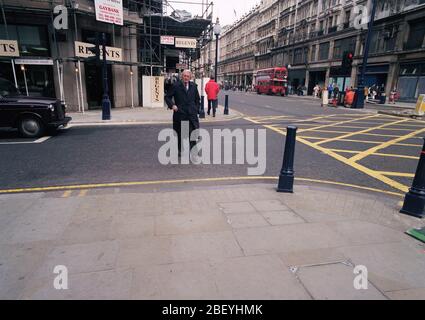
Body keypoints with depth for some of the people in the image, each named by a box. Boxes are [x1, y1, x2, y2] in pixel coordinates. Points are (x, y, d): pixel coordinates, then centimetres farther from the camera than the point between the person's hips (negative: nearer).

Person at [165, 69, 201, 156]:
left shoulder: (194, 86, 11)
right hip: (180, 114, -2)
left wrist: (197, 109, 11)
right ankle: (180, 150, 24)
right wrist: (172, 105, -11)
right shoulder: (176, 86, 0)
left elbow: (197, 99, 21)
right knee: (180, 133, 8)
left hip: (192, 114, 2)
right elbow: (167, 97, 4)